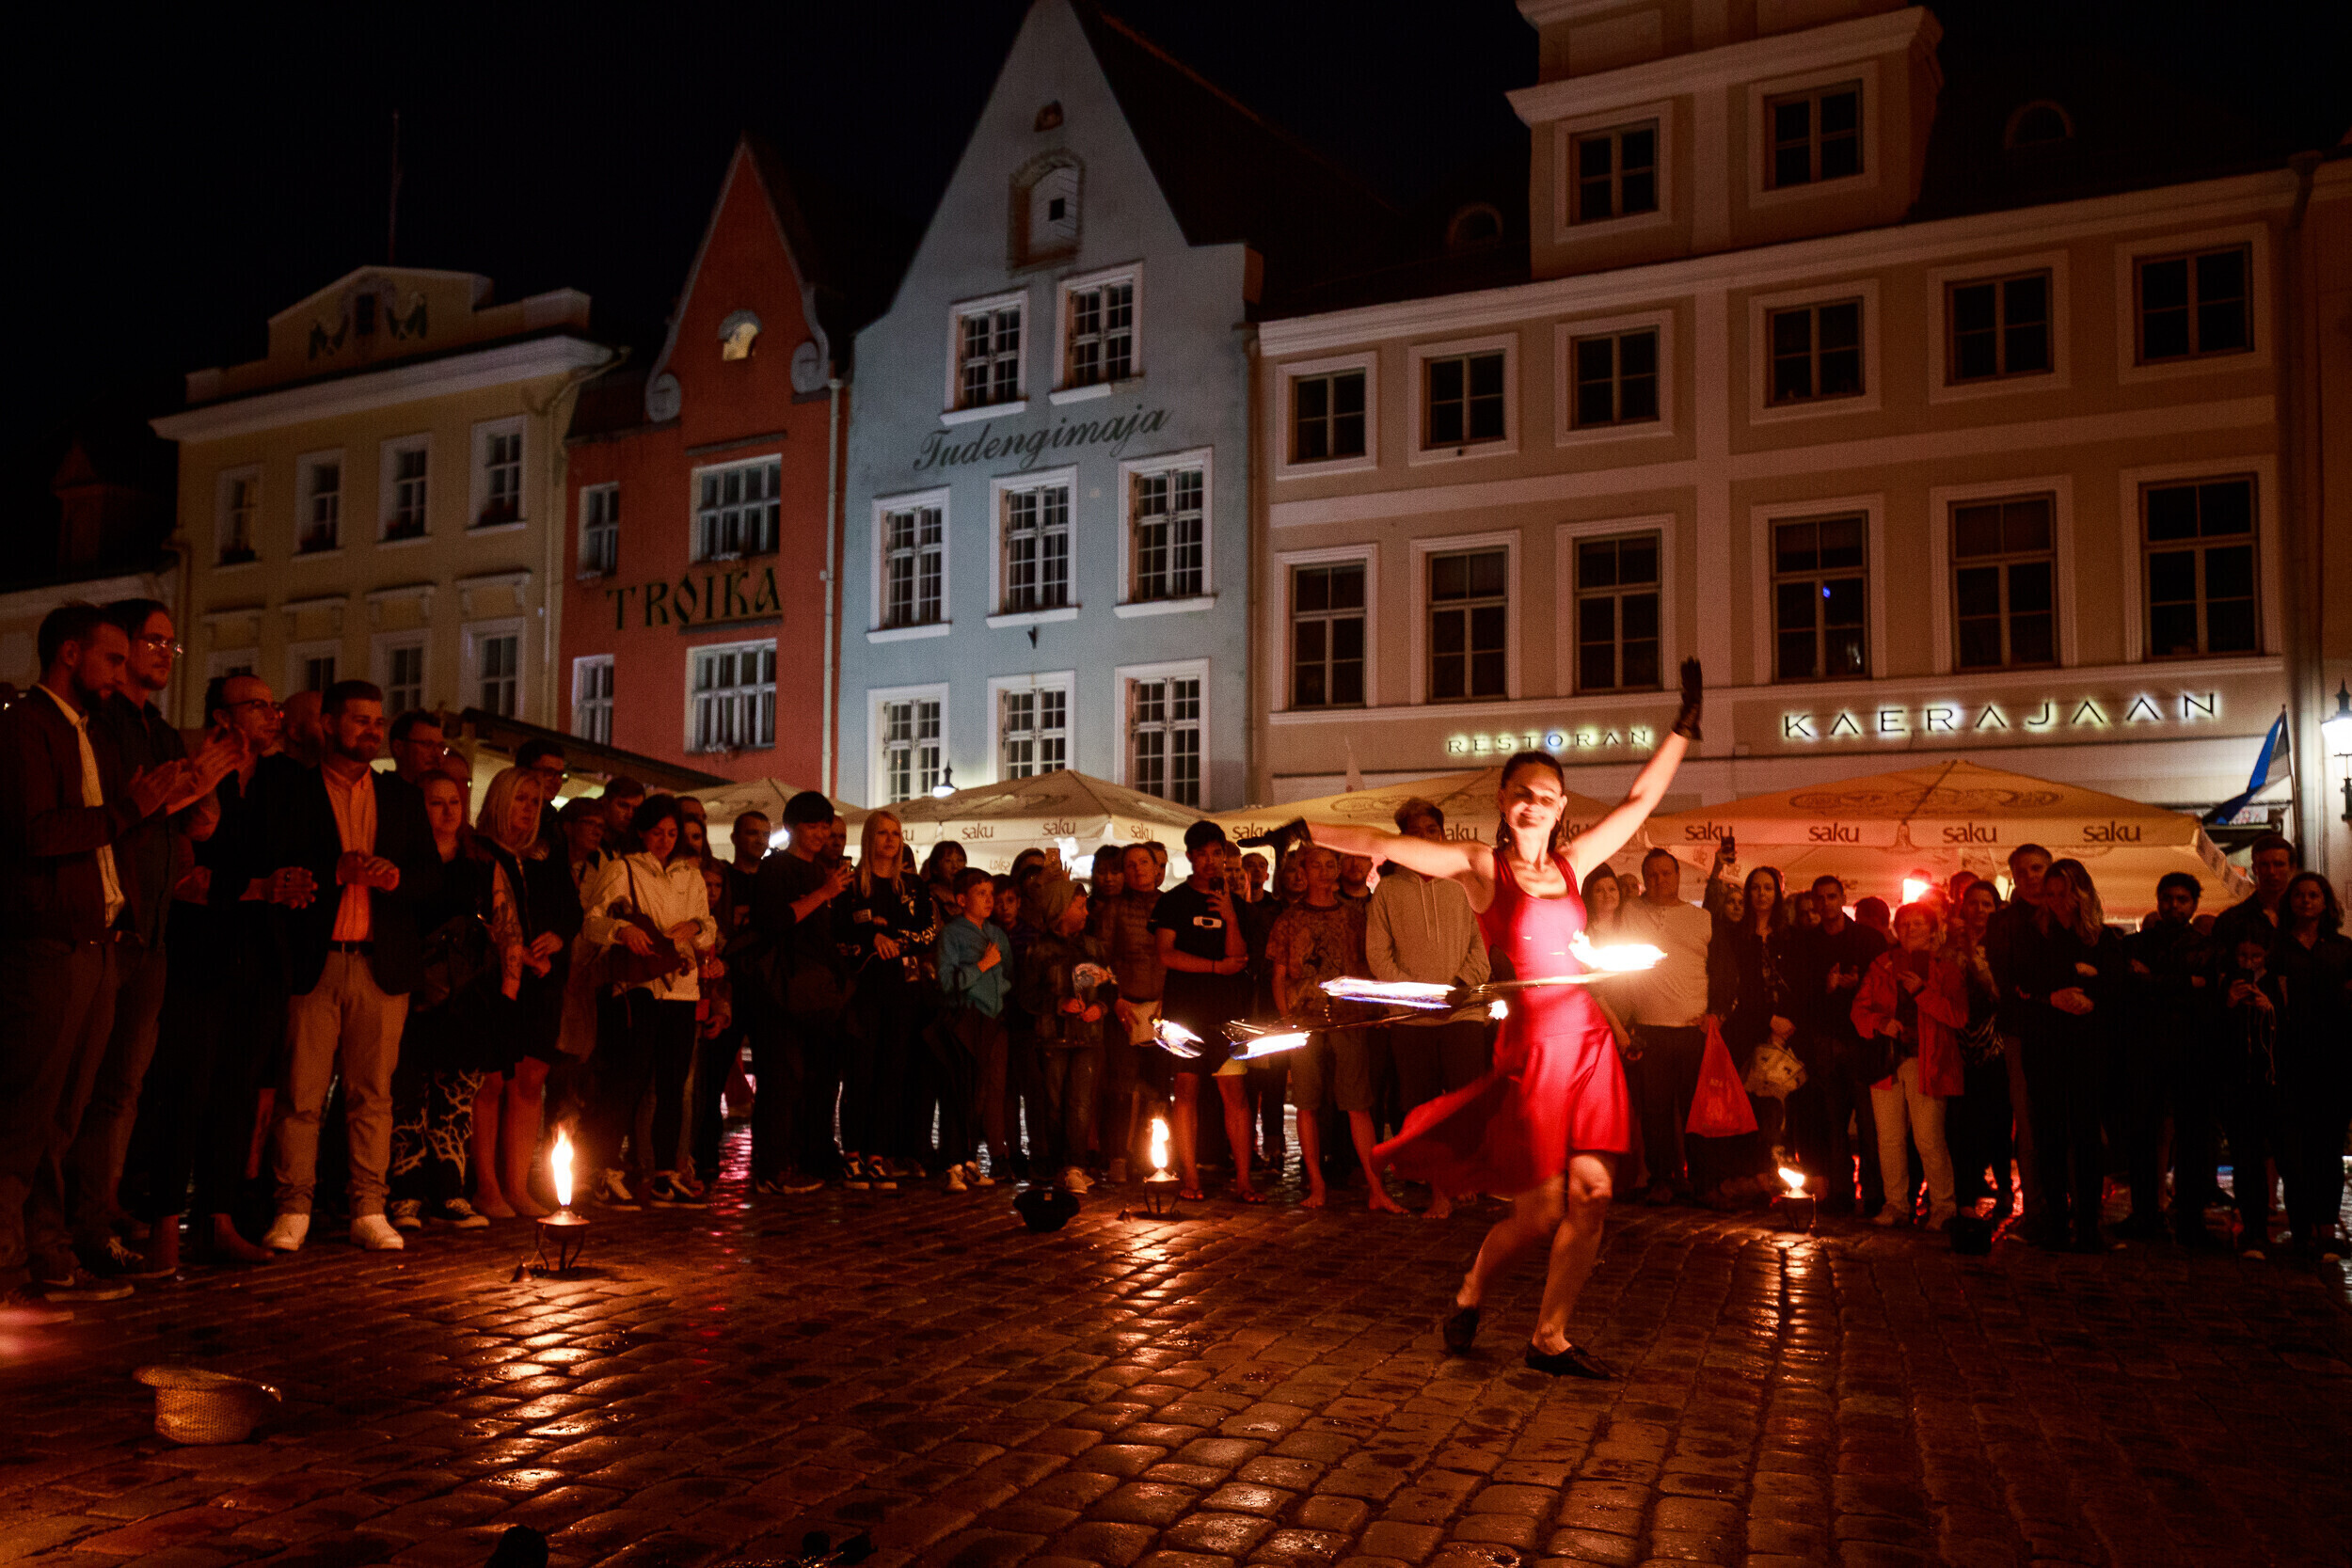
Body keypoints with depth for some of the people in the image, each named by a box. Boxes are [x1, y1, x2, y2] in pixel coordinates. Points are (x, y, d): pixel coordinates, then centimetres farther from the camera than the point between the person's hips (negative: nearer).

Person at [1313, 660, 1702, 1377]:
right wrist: (1301, 833, -8)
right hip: (1531, 1042, -5)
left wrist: (1684, 724, 17)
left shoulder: (1572, 861, 10)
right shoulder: (1480, 866, -2)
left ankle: (1550, 1337, 15)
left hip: (1587, 1039, 5)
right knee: (1541, 1211, -1)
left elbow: (1641, 799, 16)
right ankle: (1471, 1293, 28)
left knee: (1591, 1196, 1)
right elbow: (1383, 845, -6)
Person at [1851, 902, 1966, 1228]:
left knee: (1928, 1140, -8)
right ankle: (1896, 1204, 14)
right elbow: (1859, 1008, 12)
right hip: (1886, 1058, 3)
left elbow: (1959, 1015, -6)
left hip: (1926, 1063, -3)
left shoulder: (1944, 968, 5)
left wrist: (1922, 991, -13)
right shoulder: (1882, 965, 14)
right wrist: (1882, 1022, -7)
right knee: (1888, 1138, 3)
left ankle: (1943, 1205, 7)